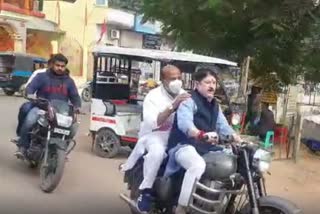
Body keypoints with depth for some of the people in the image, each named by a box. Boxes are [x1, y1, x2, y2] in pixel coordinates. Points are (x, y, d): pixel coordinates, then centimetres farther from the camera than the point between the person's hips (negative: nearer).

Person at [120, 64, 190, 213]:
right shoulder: (153, 96, -8)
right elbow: (153, 122, -23)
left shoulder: (185, 95, 8)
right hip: (155, 134, -6)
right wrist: (173, 106, -31)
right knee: (158, 151, -36)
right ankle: (146, 190, -21)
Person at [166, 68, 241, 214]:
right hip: (184, 146, -8)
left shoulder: (215, 105, 18)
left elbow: (223, 125, 10)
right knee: (198, 165, -37)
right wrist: (201, 135, -48)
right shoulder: (189, 101, -10)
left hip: (206, 148, 8)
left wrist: (239, 140, -8)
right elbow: (184, 122, -29)